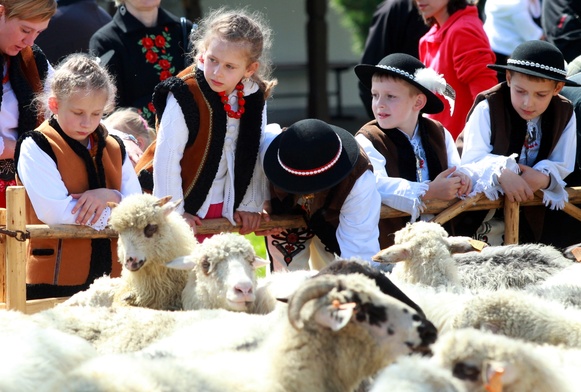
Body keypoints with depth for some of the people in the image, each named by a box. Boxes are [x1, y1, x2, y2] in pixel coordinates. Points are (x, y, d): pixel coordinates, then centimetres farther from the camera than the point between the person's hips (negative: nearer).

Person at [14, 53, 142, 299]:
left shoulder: (114, 149, 14)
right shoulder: (36, 148, -6)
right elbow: (55, 212, -19)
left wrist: (109, 196, -15)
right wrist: (117, 211, -10)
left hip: (110, 276, 6)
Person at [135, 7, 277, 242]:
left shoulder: (254, 99, -5)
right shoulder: (186, 97, -22)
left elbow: (255, 155, 6)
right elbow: (166, 158, -19)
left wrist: (250, 205, 7)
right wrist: (174, 213, -16)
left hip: (220, 210, 5)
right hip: (185, 209, -5)